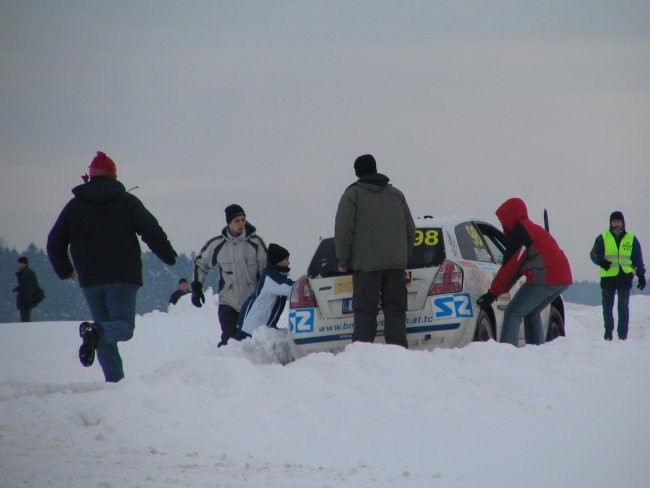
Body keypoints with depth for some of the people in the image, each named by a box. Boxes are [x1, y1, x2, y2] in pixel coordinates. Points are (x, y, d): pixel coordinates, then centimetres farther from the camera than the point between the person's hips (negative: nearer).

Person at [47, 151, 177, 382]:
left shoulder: (74, 206, 8)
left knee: (106, 338, 12)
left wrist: (65, 271, 26)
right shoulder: (127, 201, 1)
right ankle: (96, 331, -34)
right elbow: (152, 231, -2)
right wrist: (169, 256, 14)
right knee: (123, 326, -2)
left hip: (89, 280, 3)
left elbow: (55, 243, 11)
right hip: (123, 277, -3)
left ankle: (115, 380, 0)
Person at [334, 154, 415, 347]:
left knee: (365, 310, -7)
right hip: (396, 264, 4)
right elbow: (410, 229, 19)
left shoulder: (352, 194, 1)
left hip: (366, 264, -4)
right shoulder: (396, 194, 18)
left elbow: (343, 230, -5)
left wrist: (343, 260, 2)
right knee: (395, 310, 4)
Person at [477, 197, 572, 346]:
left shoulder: (518, 233, -4)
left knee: (513, 313, -7)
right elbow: (516, 267, 26)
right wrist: (496, 291, 21)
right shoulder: (533, 229, 27)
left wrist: (493, 293, 2)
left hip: (544, 278, -9)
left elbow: (509, 267, -6)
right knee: (531, 313, 24)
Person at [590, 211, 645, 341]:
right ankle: (608, 331, 17)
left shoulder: (631, 239, 9)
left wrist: (641, 276, 7)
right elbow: (594, 254, 6)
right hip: (607, 276, 0)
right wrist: (601, 262, -16)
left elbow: (638, 260, 12)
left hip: (625, 276, 0)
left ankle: (623, 333, 4)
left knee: (623, 307, 0)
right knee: (607, 306, 4)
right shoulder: (603, 238, 6)